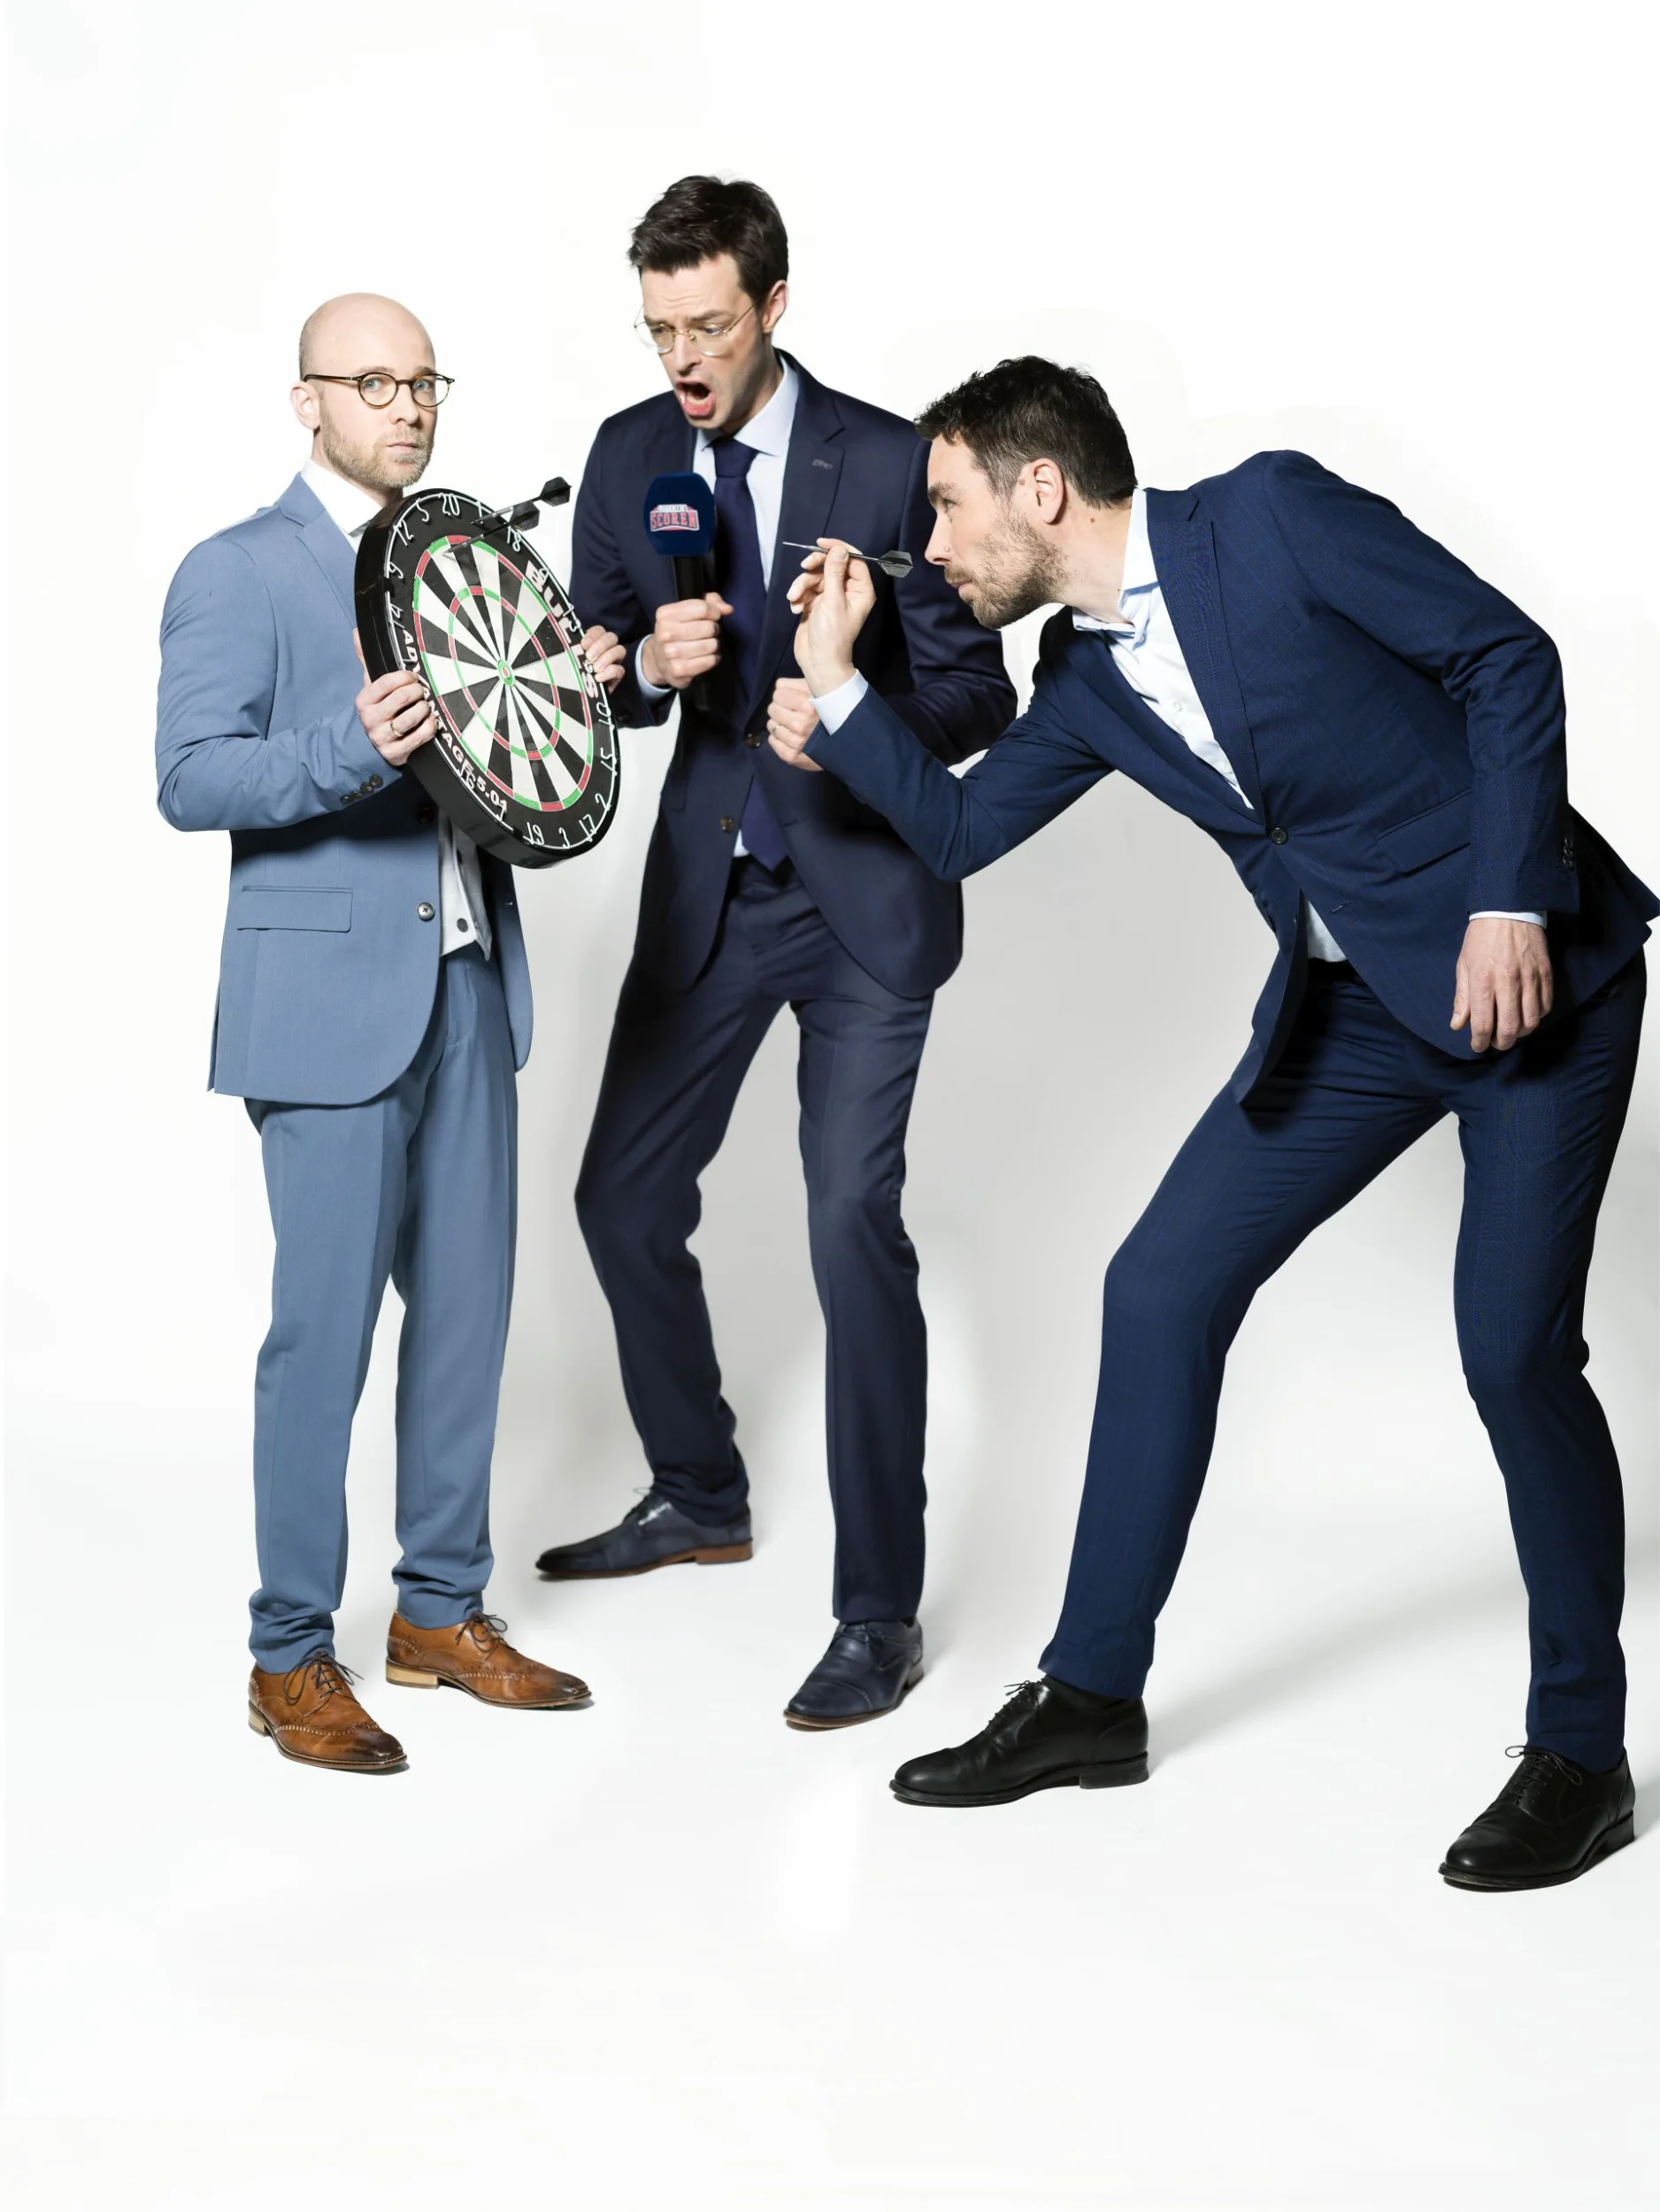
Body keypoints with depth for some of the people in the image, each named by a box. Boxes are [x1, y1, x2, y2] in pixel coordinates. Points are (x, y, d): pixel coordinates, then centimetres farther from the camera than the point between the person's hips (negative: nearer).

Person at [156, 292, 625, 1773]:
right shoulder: (238, 573, -5)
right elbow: (191, 778, -14)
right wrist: (346, 749, -30)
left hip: (468, 984, 7)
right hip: (329, 998, -6)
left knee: (467, 1303, 10)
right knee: (326, 1325, -4)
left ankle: (442, 1610, 23)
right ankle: (292, 1659, 7)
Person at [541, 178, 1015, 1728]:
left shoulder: (887, 464, -12)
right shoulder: (628, 458, 2)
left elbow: (978, 695, -9)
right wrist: (652, 666, -16)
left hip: (864, 891, -5)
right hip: (708, 887, 6)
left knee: (852, 1222, -12)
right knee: (623, 1199, 12)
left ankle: (879, 1613, -1)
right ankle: (698, 1496, 36)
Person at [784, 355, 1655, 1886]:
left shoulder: (1272, 516, -14)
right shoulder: (1087, 679, 6)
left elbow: (1507, 657, -14)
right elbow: (956, 828, 14)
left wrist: (1510, 905, -20)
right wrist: (835, 679, 4)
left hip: (1528, 965, -7)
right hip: (1352, 1009, 7)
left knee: (1514, 1348, -11)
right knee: (1160, 1295, 3)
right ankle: (1094, 1695, 15)